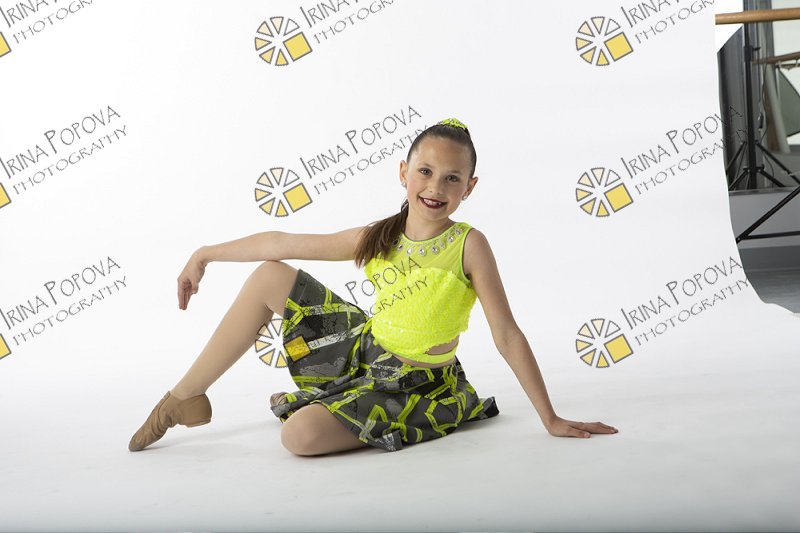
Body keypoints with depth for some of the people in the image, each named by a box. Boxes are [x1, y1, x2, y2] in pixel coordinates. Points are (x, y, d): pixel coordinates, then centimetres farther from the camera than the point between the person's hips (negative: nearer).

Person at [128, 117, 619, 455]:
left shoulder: (468, 244, -20)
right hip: (364, 348, 6)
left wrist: (551, 419, -18)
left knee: (300, 436, -31)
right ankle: (185, 398, 10)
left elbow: (508, 335, -18)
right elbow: (282, 242, 3)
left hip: (415, 385, -5)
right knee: (269, 276, -1)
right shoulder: (378, 237, -6)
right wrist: (206, 254, 9)